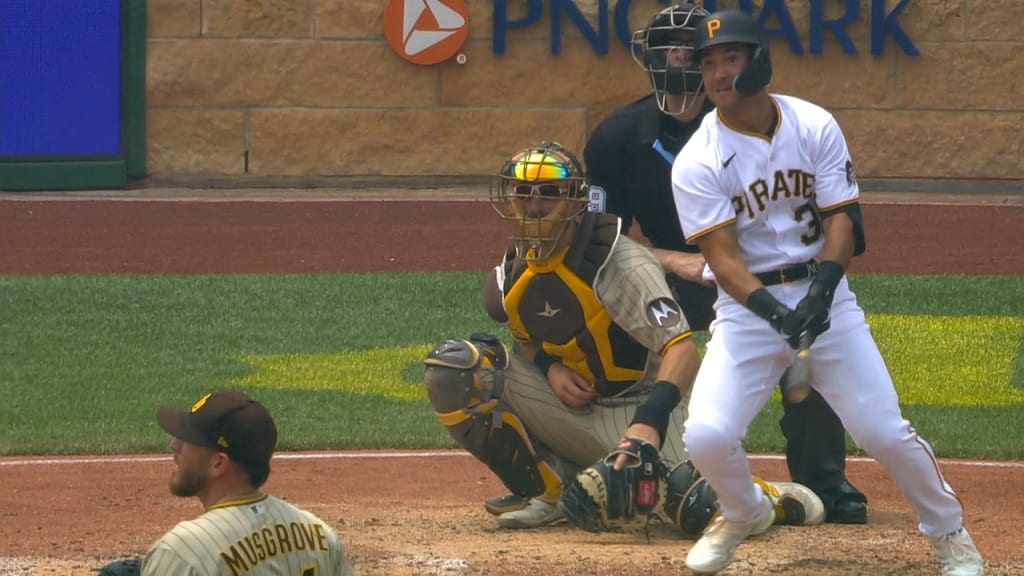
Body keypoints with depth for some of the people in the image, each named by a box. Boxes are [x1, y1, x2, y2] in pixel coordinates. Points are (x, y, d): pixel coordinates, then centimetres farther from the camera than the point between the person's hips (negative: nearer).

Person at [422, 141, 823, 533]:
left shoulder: (621, 264, -21)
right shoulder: (513, 274, -2)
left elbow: (683, 349, -31)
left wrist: (650, 421, -47)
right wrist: (549, 368, -7)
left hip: (635, 407, -6)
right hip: (572, 408, 6)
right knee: (452, 369, -12)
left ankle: (783, 500, 6)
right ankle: (550, 489, -1)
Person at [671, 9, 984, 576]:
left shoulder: (814, 127, -5)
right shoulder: (697, 162, -10)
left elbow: (841, 221, -8)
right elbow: (723, 256, -16)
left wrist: (821, 291, -26)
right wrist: (774, 313, -33)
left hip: (825, 295, 1)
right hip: (747, 303, 0)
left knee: (885, 432, -7)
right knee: (706, 437, -18)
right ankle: (743, 513, 15)